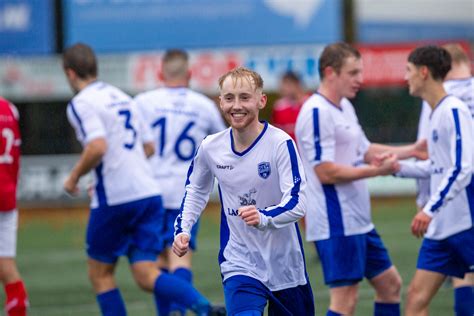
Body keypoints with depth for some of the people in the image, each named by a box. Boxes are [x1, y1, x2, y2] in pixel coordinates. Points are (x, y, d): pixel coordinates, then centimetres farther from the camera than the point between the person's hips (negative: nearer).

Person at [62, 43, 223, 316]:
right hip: (149, 193, 7)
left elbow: (97, 147, -23)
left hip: (114, 200, -7)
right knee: (146, 275, 1)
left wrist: (74, 178, -6)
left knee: (100, 273, 10)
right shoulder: (122, 97, 19)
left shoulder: (81, 103, -7)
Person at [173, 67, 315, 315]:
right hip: (239, 265, 1)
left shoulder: (280, 143, -17)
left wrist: (264, 217, -41)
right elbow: (194, 190, 17)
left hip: (285, 265, -1)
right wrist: (182, 228, 2)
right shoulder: (210, 147, -4)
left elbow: (298, 203, -23)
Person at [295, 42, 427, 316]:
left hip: (359, 221, 10)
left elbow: (364, 150, 24)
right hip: (336, 224, -10)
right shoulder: (317, 112, -17)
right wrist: (376, 170, -22)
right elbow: (326, 172, -22)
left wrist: (411, 150, 17)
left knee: (390, 284, 15)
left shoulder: (344, 106, 14)